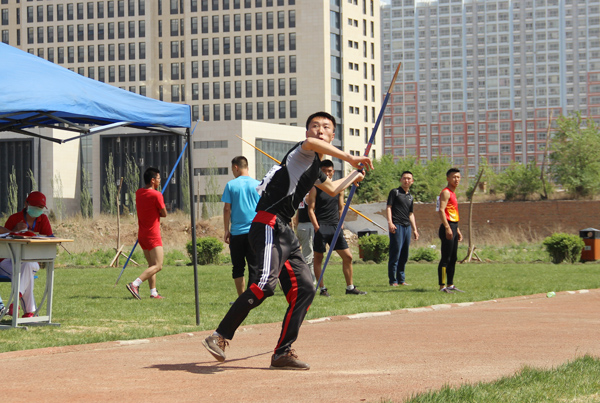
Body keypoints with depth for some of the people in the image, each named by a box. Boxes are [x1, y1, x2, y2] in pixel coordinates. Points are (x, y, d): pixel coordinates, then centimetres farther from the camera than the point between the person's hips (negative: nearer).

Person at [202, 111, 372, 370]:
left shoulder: (315, 169, 26)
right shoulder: (302, 153, -1)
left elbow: (332, 189, 49)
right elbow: (311, 143, -29)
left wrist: (354, 176, 60)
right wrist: (350, 159, -29)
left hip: (284, 232, 10)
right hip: (269, 225, -10)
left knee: (304, 289, 4)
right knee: (266, 283, -27)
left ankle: (283, 353, 8)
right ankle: (219, 337, -25)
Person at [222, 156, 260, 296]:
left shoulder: (231, 185, -1)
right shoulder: (258, 185, 3)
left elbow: (227, 209, -1)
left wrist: (226, 230, 5)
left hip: (237, 232, -1)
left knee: (238, 267, 8)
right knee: (254, 266, 2)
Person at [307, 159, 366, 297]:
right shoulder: (315, 188, -2)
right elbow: (311, 209, -5)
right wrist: (317, 227, -14)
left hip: (335, 227, 5)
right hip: (321, 227, -5)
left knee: (347, 257, 3)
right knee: (318, 258, -1)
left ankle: (350, 287, 11)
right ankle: (322, 289, 5)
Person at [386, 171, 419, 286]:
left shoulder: (410, 196, 20)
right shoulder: (395, 192, 2)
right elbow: (388, 207, -5)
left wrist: (414, 229, 21)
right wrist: (390, 223, -17)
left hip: (407, 226, 7)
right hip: (397, 226, -7)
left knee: (404, 255, 9)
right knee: (395, 253, -8)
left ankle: (401, 279, 16)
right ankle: (393, 280, -5)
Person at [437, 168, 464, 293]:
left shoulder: (452, 193, 21)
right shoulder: (446, 192, -10)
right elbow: (441, 210, -20)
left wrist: (457, 230, 25)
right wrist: (447, 228, -26)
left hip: (453, 227, 10)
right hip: (448, 227, -10)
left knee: (453, 259, 12)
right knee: (446, 258, -10)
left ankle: (450, 285, 17)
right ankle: (442, 286, -9)